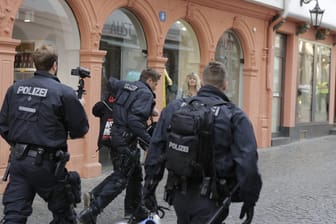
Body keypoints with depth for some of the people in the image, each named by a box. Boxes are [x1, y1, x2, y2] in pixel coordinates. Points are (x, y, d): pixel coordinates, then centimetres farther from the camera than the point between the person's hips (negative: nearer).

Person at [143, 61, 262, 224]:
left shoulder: (174, 108, 4)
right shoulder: (234, 116, -7)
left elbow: (155, 151, 5)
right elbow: (247, 162, -13)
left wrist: (149, 188, 13)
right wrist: (249, 199, -3)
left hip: (178, 194, 5)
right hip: (208, 198, -4)